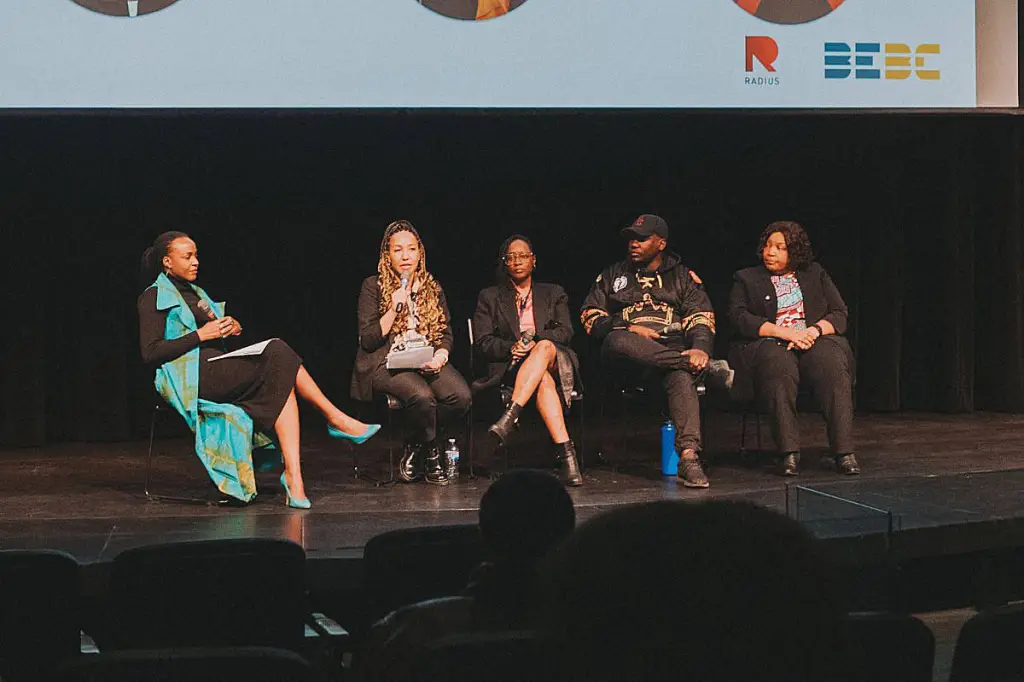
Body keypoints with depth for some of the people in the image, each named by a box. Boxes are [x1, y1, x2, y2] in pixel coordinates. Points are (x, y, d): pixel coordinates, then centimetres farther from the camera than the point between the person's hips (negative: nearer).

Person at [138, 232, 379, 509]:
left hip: (217, 368, 8)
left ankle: (294, 476, -34)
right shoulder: (154, 297, 3)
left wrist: (229, 329, 4)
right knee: (278, 356, -24)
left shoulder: (195, 293, 28)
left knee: (281, 384, -23)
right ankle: (336, 419, -18)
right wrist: (201, 335, -12)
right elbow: (150, 353, -9)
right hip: (189, 377, -8)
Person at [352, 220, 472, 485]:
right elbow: (368, 340, -3)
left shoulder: (432, 289, 17)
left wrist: (441, 354, -7)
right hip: (387, 363, -4)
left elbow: (446, 334, 15)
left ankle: (415, 448, -4)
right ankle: (431, 454, -7)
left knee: (461, 396, -27)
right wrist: (395, 308, -13)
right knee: (422, 395, -36)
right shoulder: (373, 287, 4)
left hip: (427, 361, 4)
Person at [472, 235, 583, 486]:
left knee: (545, 347, -40)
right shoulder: (489, 297, 20)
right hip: (510, 367, -1)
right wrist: (511, 348, -14)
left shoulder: (554, 294, 24)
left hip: (555, 361, 1)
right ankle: (567, 454, -54)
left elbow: (565, 332, 7)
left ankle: (509, 417, -55)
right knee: (544, 381, -39)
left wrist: (535, 342, -14)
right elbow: (483, 341, 8)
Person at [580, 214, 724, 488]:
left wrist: (700, 347, -16)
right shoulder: (612, 275, 23)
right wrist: (629, 328, -5)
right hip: (631, 344, 1)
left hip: (672, 346, 0)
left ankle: (688, 456, -51)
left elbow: (701, 319, 7)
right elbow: (590, 316, 13)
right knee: (618, 341, -39)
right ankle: (703, 365, -34)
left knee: (681, 376, -37)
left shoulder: (683, 277, 19)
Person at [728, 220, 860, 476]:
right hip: (768, 345, -2)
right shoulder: (746, 279, 15)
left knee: (834, 368, -33)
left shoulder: (815, 274, 21)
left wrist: (814, 331, -10)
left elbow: (840, 315, 12)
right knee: (780, 369, -38)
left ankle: (844, 451, -36)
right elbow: (739, 318, -2)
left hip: (814, 341, 2)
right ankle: (789, 452, -42)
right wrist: (785, 332, -13)